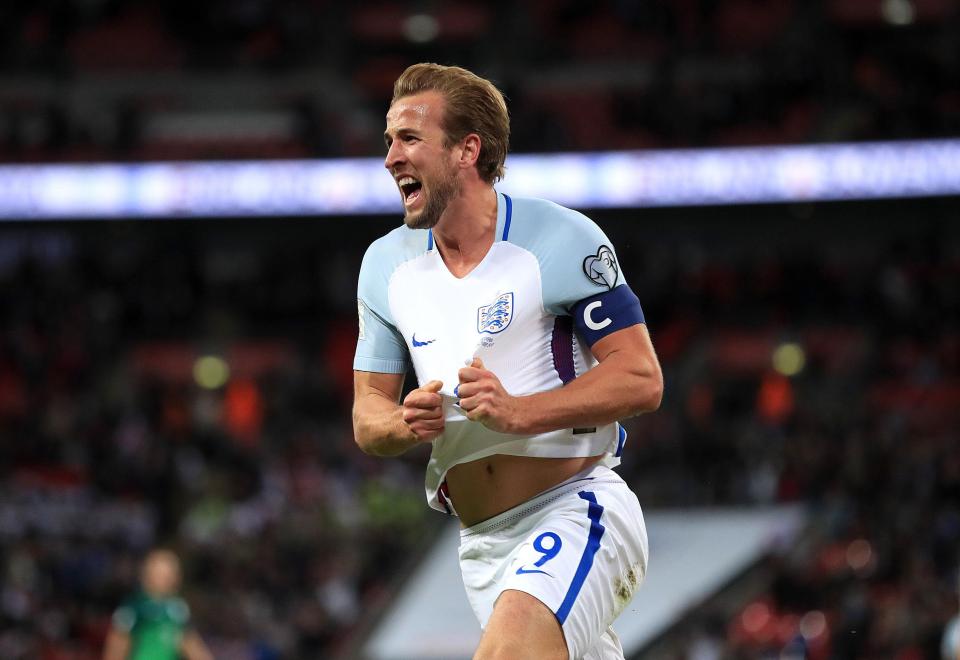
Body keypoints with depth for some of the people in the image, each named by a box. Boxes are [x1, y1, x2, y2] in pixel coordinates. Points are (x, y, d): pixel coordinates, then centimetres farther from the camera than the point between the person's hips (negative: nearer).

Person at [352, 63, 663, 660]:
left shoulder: (562, 240, -8)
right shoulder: (386, 264, 11)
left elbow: (641, 380, -11)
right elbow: (368, 416, 13)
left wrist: (518, 412, -22)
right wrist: (406, 424, -11)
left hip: (577, 506, -7)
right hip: (482, 544, 7)